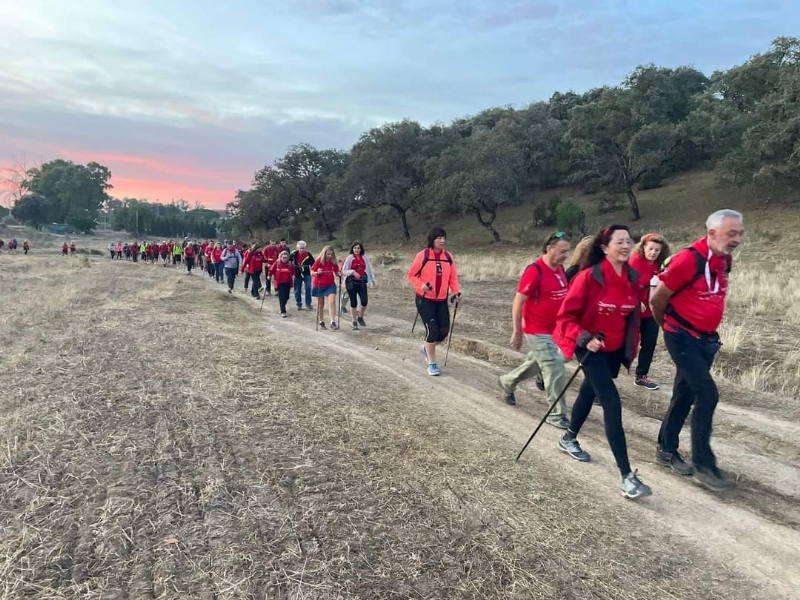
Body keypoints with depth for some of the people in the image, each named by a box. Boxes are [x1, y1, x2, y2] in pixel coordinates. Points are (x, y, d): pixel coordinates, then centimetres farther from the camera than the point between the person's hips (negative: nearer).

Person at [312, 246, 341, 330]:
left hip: (330, 285, 1)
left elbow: (336, 273, 6)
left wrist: (339, 274, -16)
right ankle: (321, 322, 25)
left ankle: (333, 323, -18)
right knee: (320, 304, 10)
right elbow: (312, 273, -7)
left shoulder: (333, 262, -3)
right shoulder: (318, 261, -10)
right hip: (319, 285, -1)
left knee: (332, 302, -15)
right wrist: (317, 272, -27)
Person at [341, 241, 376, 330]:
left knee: (364, 301, -7)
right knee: (354, 302, 3)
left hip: (362, 282, 2)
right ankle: (354, 322, 16)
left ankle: (360, 317, 20)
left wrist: (372, 279, 13)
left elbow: (369, 269, 12)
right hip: (351, 282, -2)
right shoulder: (349, 258, -4)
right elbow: (344, 271, -4)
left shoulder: (365, 258, 4)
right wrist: (353, 272, -18)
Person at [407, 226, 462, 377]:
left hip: (442, 301, 5)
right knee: (432, 330, -11)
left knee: (444, 331, 2)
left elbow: (453, 278, 8)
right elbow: (411, 275, -4)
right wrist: (421, 285, -21)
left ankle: (426, 348, 34)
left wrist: (456, 292, -7)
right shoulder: (423, 256, -9)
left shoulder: (448, 257, 3)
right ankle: (432, 364, 5)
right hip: (425, 299, -4)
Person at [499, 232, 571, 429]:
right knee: (555, 369, -7)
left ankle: (508, 382, 47)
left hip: (554, 330, 8)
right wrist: (517, 333, -14)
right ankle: (556, 414, 8)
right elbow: (518, 303, -17)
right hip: (537, 331, -8)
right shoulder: (535, 271, -20)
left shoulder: (560, 269, 4)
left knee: (536, 363, 23)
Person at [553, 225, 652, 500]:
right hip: (591, 348, -6)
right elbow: (566, 315, -16)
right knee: (612, 403, -15)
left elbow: (633, 316, 12)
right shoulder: (589, 277, -20)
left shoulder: (633, 279, -3)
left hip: (615, 349, 6)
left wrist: (631, 348, 12)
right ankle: (627, 477, -13)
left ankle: (568, 439, 47)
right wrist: (584, 338, -28)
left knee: (590, 392, 22)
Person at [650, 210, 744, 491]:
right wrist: (669, 326, 3)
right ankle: (704, 465, -1)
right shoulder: (688, 260, -20)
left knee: (686, 396, 14)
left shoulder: (725, 261, 5)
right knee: (708, 395, -11)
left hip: (706, 339, 8)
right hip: (683, 339, -8)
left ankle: (666, 450, 27)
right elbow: (657, 299, -14)